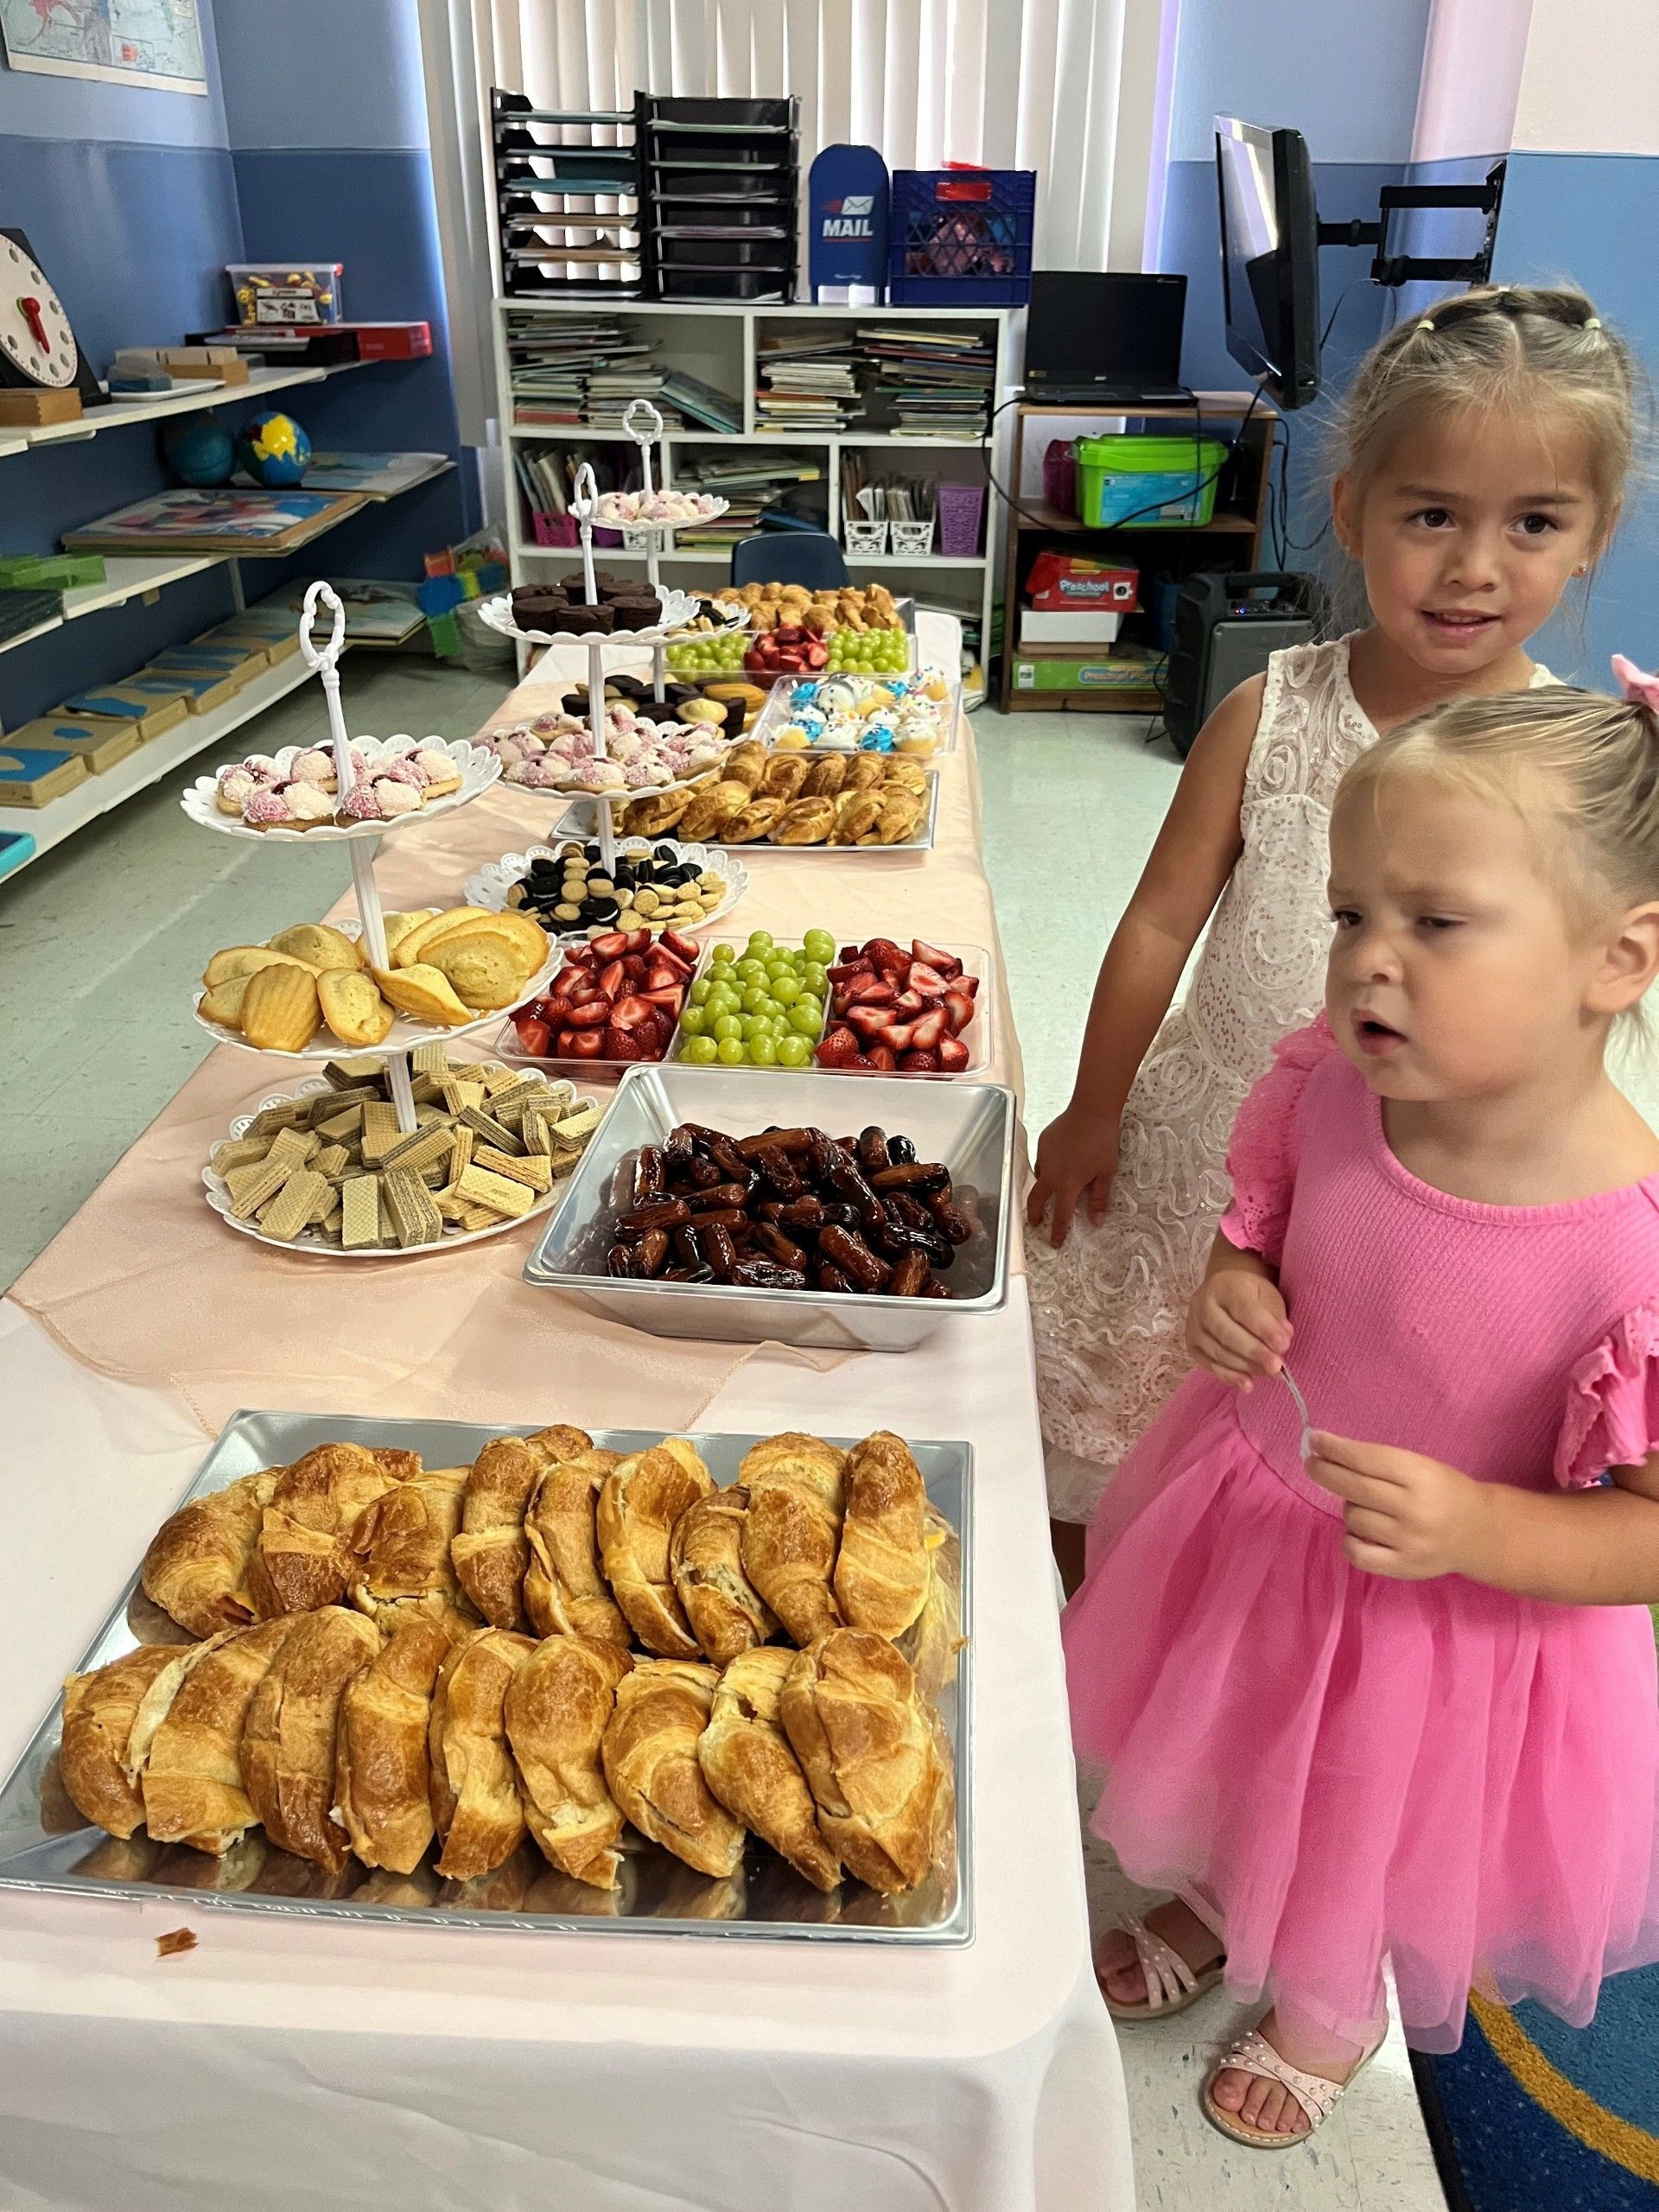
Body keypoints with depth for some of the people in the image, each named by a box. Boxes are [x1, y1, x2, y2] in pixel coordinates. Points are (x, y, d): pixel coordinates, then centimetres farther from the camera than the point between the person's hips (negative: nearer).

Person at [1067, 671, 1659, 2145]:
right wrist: (1231, 1292, -19)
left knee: (1361, 1867, 28)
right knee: (1233, 1778, 33)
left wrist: (1475, 1530, -36)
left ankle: (1332, 2012, 64)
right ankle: (1212, 1910, 69)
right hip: (1247, 1526, 4)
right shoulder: (1332, 1089, -21)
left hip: (1452, 1624, -3)